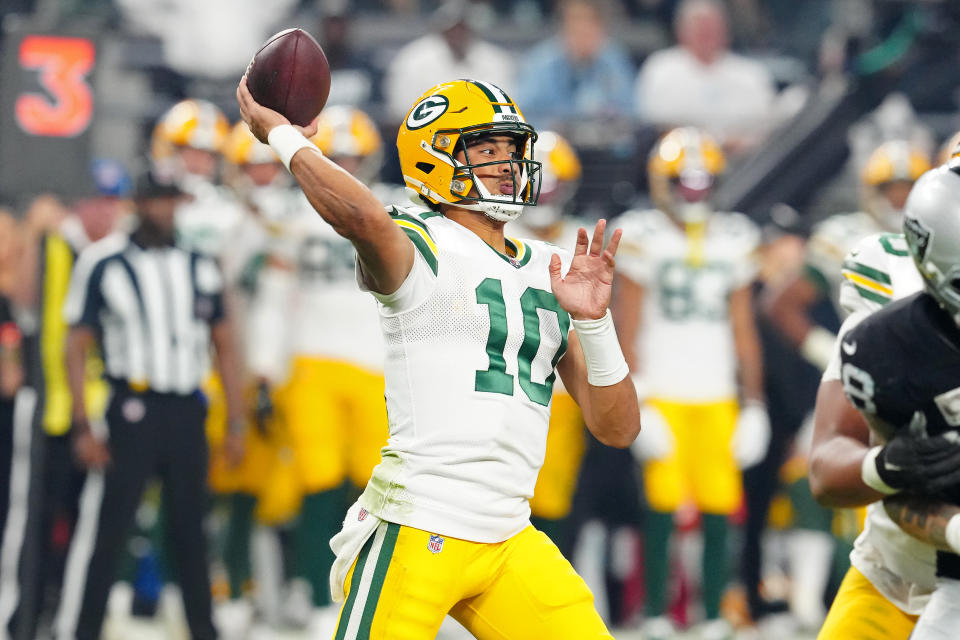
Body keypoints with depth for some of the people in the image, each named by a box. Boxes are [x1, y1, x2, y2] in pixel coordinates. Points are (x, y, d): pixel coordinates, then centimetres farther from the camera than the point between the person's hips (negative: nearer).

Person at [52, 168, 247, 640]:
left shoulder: (201, 264, 9)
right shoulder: (103, 263, -4)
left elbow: (224, 345, 14)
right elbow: (76, 348, -3)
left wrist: (236, 422, 9)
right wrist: (83, 428, -9)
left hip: (187, 412, 4)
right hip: (132, 409, -4)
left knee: (190, 528, 11)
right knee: (104, 527, -7)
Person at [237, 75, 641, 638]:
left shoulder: (548, 272, 16)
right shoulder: (418, 248, -4)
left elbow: (619, 428, 11)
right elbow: (364, 217, -32)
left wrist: (593, 319, -4)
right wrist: (282, 134, -17)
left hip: (511, 543, 6)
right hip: (418, 534, -6)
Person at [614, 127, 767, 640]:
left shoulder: (732, 240, 12)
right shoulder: (643, 237, -1)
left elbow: (744, 331, 15)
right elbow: (626, 328, -2)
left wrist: (754, 405, 10)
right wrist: (636, 405, -9)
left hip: (717, 398, 3)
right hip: (662, 395, -3)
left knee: (718, 509, -1)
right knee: (661, 506, -5)